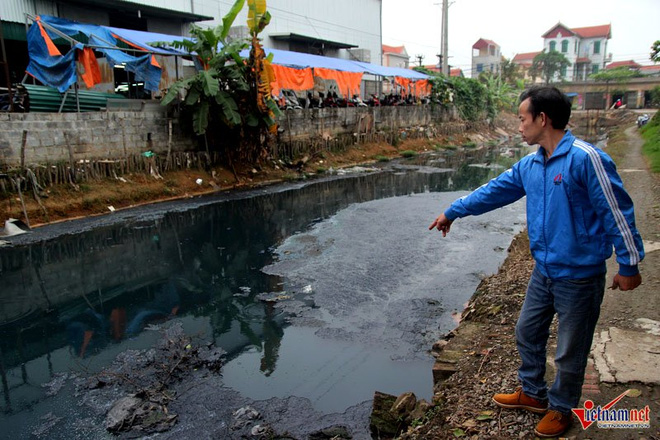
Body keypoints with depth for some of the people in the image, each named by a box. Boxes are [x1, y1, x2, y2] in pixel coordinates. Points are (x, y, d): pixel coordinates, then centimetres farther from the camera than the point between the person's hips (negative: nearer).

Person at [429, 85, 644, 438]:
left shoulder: (584, 158, -20)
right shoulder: (530, 165, 4)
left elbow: (616, 211, -17)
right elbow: (493, 191, 15)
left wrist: (629, 266, -12)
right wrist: (452, 212, 21)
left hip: (579, 277, -7)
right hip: (543, 273, 7)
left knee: (569, 352, 10)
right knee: (527, 333, 20)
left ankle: (561, 409, 34)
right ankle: (532, 393, 42)